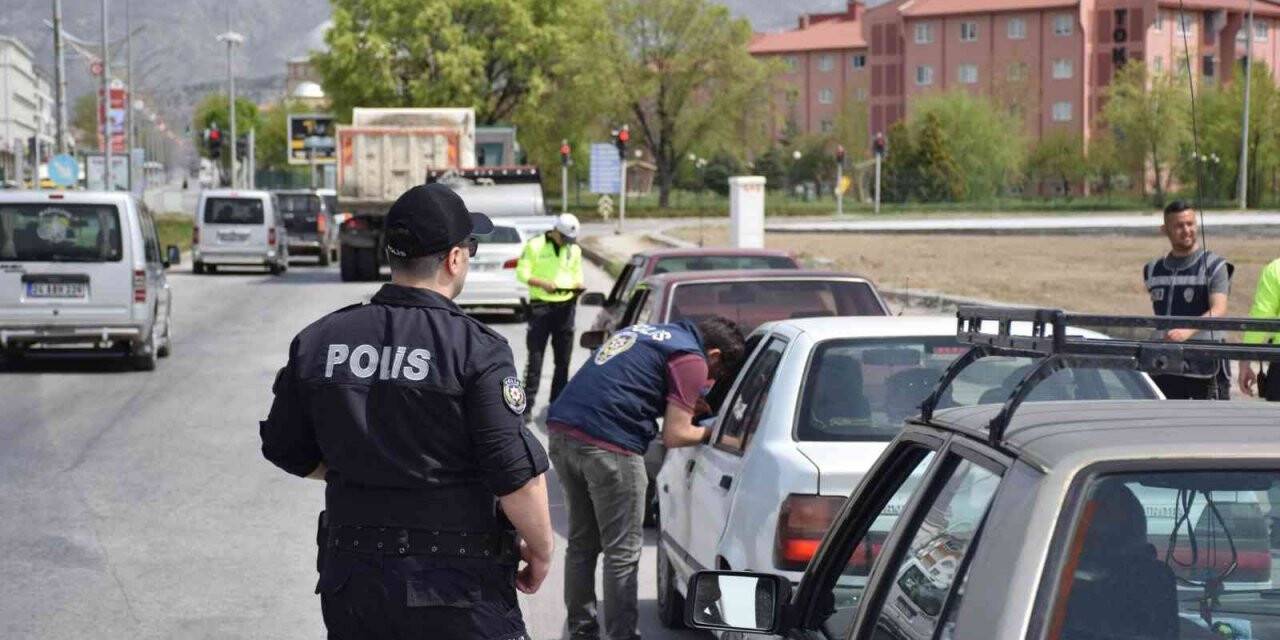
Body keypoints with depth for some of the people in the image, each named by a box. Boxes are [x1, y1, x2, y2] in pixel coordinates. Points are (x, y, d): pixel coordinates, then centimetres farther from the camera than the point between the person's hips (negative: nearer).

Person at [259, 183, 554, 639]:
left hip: (350, 580, 5)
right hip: (455, 587, -5)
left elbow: (287, 451, 11)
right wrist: (541, 550, -1)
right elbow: (516, 474, -17)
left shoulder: (318, 342, 1)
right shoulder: (475, 349, -14)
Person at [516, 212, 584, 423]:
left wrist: (577, 285, -5)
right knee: (535, 358, -5)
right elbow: (522, 272, -6)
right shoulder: (535, 245, -3)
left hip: (565, 306, 5)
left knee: (563, 359, 8)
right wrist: (543, 283, -21)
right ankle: (527, 405, -4)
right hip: (540, 305, -4)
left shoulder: (574, 250, 12)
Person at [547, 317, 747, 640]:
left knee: (582, 544, 19)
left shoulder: (644, 331, 24)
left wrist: (684, 406, 30)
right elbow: (674, 435, -4)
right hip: (607, 444, -9)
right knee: (622, 552, 1)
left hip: (562, 429, 9)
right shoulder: (691, 359, -1)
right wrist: (710, 432, 14)